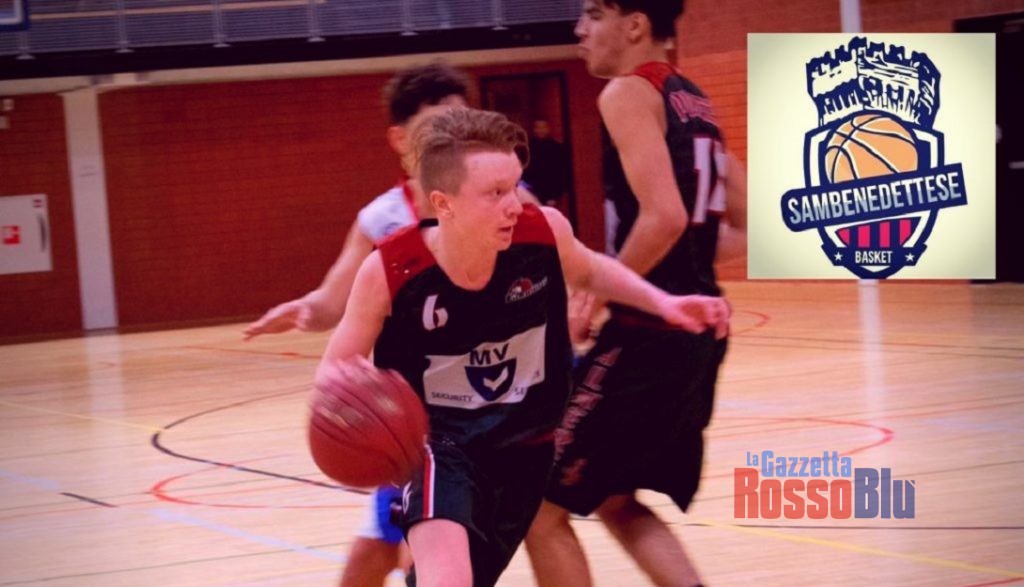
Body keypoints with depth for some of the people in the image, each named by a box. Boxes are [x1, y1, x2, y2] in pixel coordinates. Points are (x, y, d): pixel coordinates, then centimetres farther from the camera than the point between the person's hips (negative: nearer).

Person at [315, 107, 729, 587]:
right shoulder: (390, 271, -24)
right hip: (435, 443, -4)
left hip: (523, 443, 5)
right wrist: (341, 384, -34)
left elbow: (587, 271, 10)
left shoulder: (543, 232, -16)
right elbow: (334, 369, -10)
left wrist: (662, 303, -2)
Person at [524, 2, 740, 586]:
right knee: (618, 503, 23)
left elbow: (664, 218, -24)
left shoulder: (628, 93, -11)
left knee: (542, 507, 2)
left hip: (649, 332, -9)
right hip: (700, 328, 9)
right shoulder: (694, 100, 16)